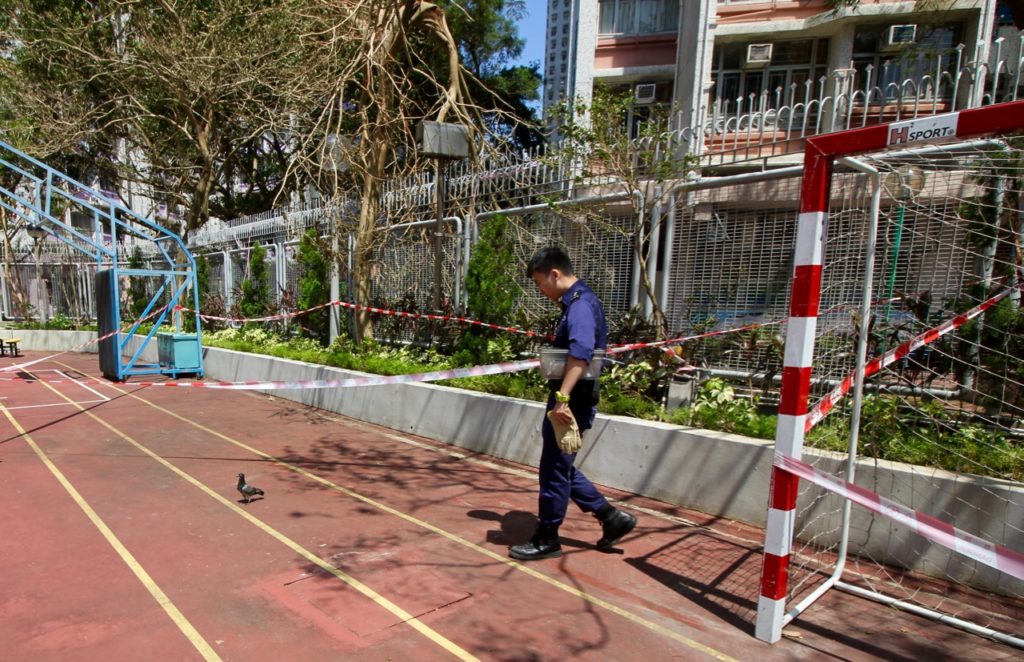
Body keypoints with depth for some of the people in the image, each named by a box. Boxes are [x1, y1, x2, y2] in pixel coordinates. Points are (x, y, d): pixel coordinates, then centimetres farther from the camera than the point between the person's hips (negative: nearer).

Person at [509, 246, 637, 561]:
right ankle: (612, 518, 26)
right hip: (571, 399, 10)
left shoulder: (580, 304, -17)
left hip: (571, 402, -10)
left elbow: (580, 352, -33)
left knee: (554, 470, 3)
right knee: (561, 467, 18)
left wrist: (562, 397, -37)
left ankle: (546, 539, 19)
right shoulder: (578, 301, 14)